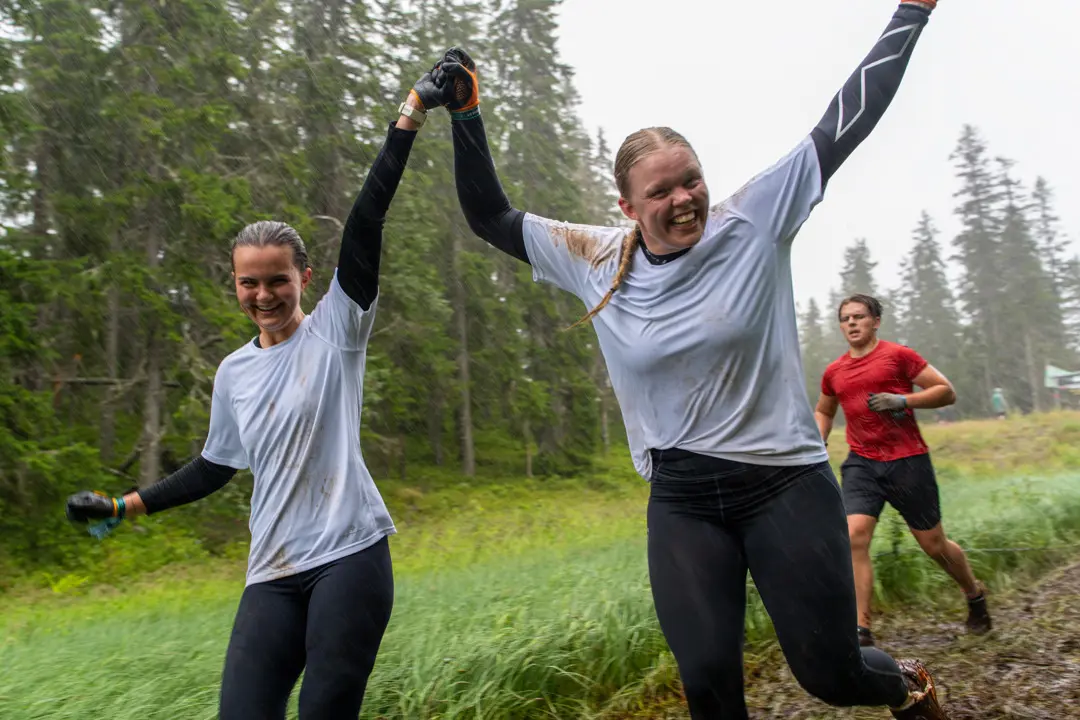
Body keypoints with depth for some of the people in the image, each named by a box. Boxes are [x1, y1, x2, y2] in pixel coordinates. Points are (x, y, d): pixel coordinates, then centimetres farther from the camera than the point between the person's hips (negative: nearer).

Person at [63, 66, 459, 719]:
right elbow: (216, 467, 24)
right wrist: (125, 506, 23)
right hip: (273, 572, 4)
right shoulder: (233, 373, 12)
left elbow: (365, 227, -11)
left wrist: (410, 115, -19)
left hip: (350, 555, -4)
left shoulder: (335, 332, -1)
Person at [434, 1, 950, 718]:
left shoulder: (755, 222, -7)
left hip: (785, 483, -2)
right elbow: (492, 218, 8)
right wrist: (466, 114, 1)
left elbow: (848, 121, -3)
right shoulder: (595, 260, 0)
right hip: (681, 502, 2)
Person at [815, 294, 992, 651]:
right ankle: (861, 629, -12)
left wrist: (901, 400, -18)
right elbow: (823, 411, 27)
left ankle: (976, 596, 39)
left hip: (907, 460, -3)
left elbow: (946, 391, -4)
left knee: (933, 543, 8)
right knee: (854, 537, -15)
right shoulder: (834, 372, 10)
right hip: (861, 463, 3)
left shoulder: (898, 355, -3)